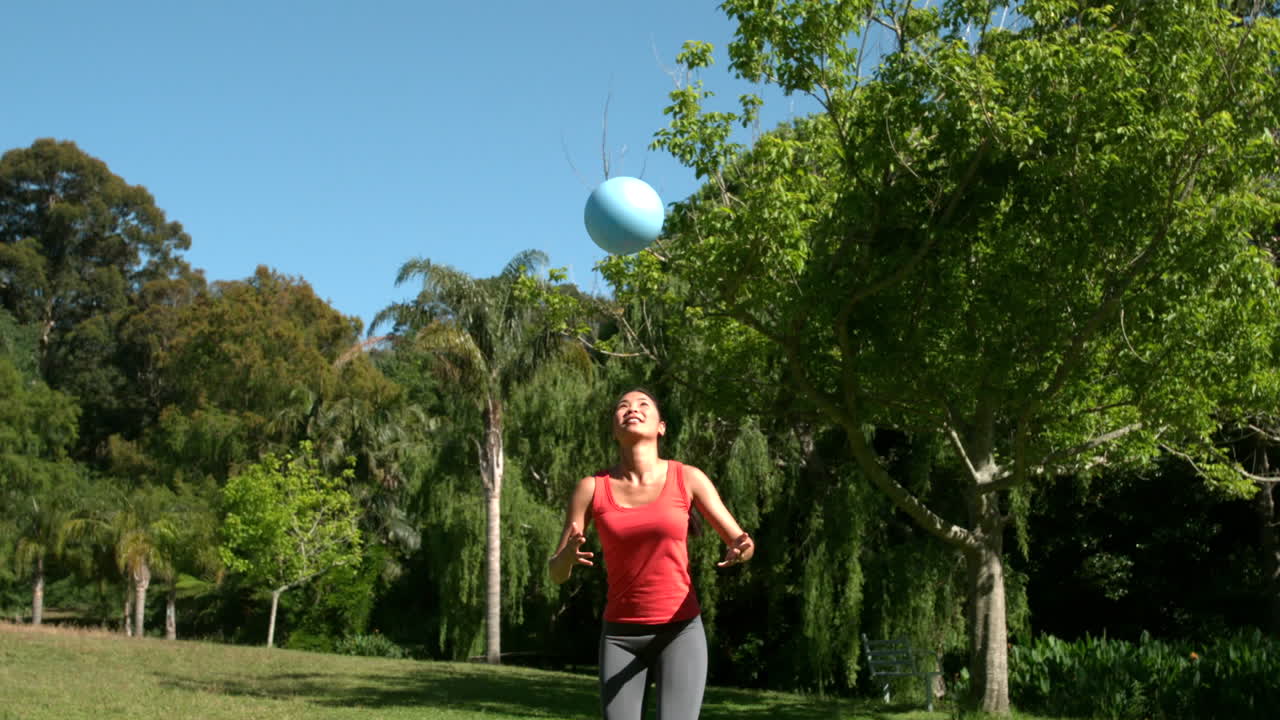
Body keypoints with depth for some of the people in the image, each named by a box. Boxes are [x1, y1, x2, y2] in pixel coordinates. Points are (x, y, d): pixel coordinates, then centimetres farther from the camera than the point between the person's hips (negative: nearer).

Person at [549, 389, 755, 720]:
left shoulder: (689, 478, -4)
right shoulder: (591, 487, -2)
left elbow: (741, 543, 0)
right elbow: (557, 572, -1)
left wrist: (742, 549, -27)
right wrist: (568, 555, -27)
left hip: (679, 634, -1)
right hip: (621, 637, 2)